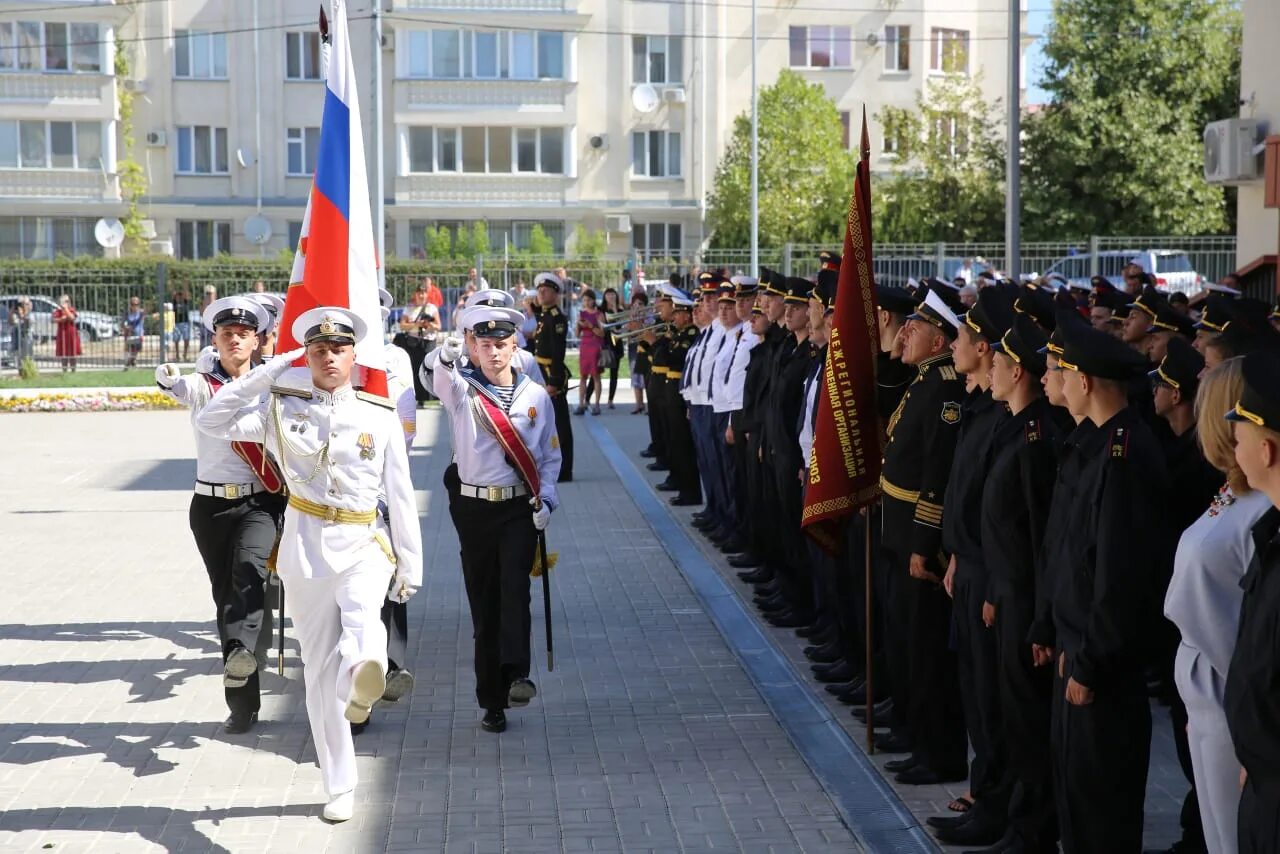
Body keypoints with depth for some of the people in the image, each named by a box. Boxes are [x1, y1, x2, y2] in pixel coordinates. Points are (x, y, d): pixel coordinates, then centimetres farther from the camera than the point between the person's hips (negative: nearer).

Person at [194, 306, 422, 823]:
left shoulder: (380, 416, 2)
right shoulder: (283, 409, 1)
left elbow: (400, 495, 6)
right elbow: (213, 422, -10)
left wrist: (410, 562, 6)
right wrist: (267, 373, -10)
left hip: (363, 546, 0)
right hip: (305, 548, 1)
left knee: (364, 627, -42)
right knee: (321, 670, 7)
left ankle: (362, 687, -21)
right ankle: (340, 788, 17)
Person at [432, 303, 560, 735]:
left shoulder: (536, 396, 5)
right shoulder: (462, 389, 0)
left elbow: (551, 454, 11)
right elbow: (441, 380, -25)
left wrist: (546, 498, -3)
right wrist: (446, 357, -47)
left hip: (520, 508, 0)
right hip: (475, 508, 0)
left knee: (514, 583, -23)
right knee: (483, 601, 4)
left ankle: (516, 673, -28)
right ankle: (492, 701, 11)